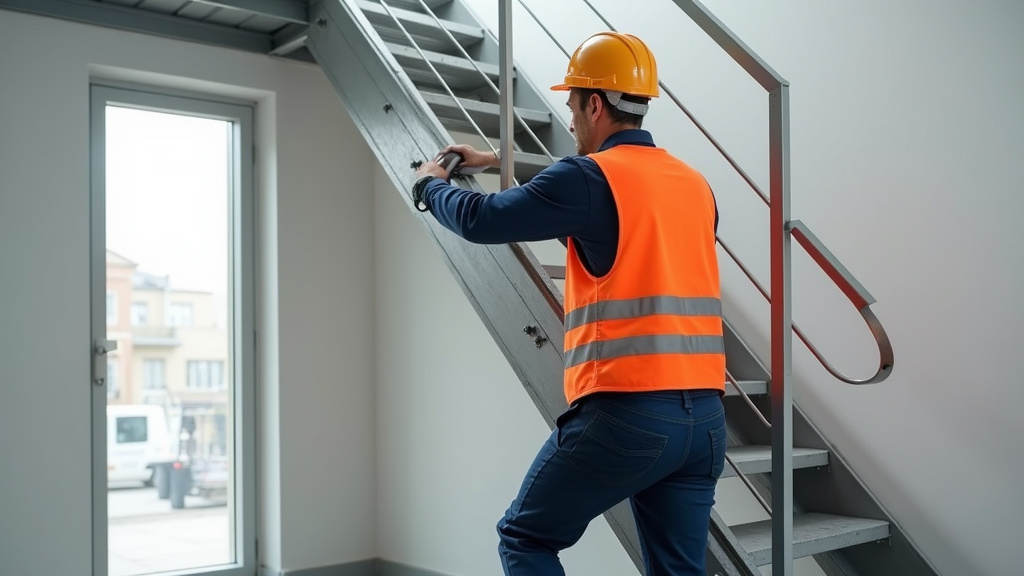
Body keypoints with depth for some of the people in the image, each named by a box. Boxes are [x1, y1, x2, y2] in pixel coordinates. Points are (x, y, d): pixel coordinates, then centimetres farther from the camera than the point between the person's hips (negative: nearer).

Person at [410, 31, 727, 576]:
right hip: (705, 417, 7)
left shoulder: (591, 178, -8)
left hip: (623, 413, -6)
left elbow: (481, 220, -5)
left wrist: (431, 185, 18)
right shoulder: (695, 186, 14)